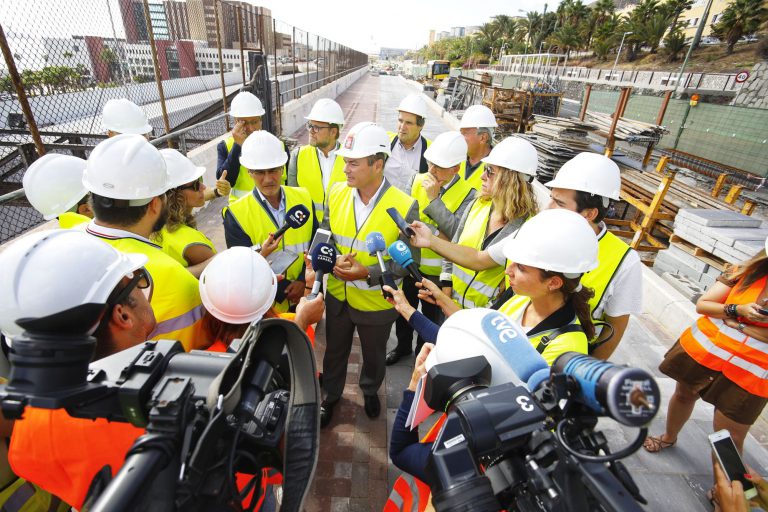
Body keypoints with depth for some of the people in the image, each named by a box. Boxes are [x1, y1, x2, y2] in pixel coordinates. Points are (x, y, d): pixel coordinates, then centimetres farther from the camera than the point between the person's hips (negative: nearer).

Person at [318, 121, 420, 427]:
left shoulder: (405, 206, -22)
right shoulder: (337, 193, -10)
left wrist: (368, 273, -28)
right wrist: (335, 259, -20)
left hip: (376, 301, -2)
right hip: (337, 294, 3)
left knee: (374, 355, 24)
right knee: (334, 351, 25)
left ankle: (370, 390, 57)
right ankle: (330, 394, 54)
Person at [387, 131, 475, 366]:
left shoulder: (467, 194, -16)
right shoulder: (417, 180, -7)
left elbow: (456, 231, -28)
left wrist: (434, 198, -28)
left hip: (438, 270, -3)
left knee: (431, 315, 19)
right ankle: (403, 345, 49)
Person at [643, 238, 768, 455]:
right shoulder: (746, 271, -4)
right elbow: (702, 304, -7)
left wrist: (737, 324, -16)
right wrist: (737, 310, -21)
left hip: (748, 375, -3)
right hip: (703, 349, 3)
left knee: (729, 438, 2)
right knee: (684, 395, 23)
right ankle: (669, 437, 48)